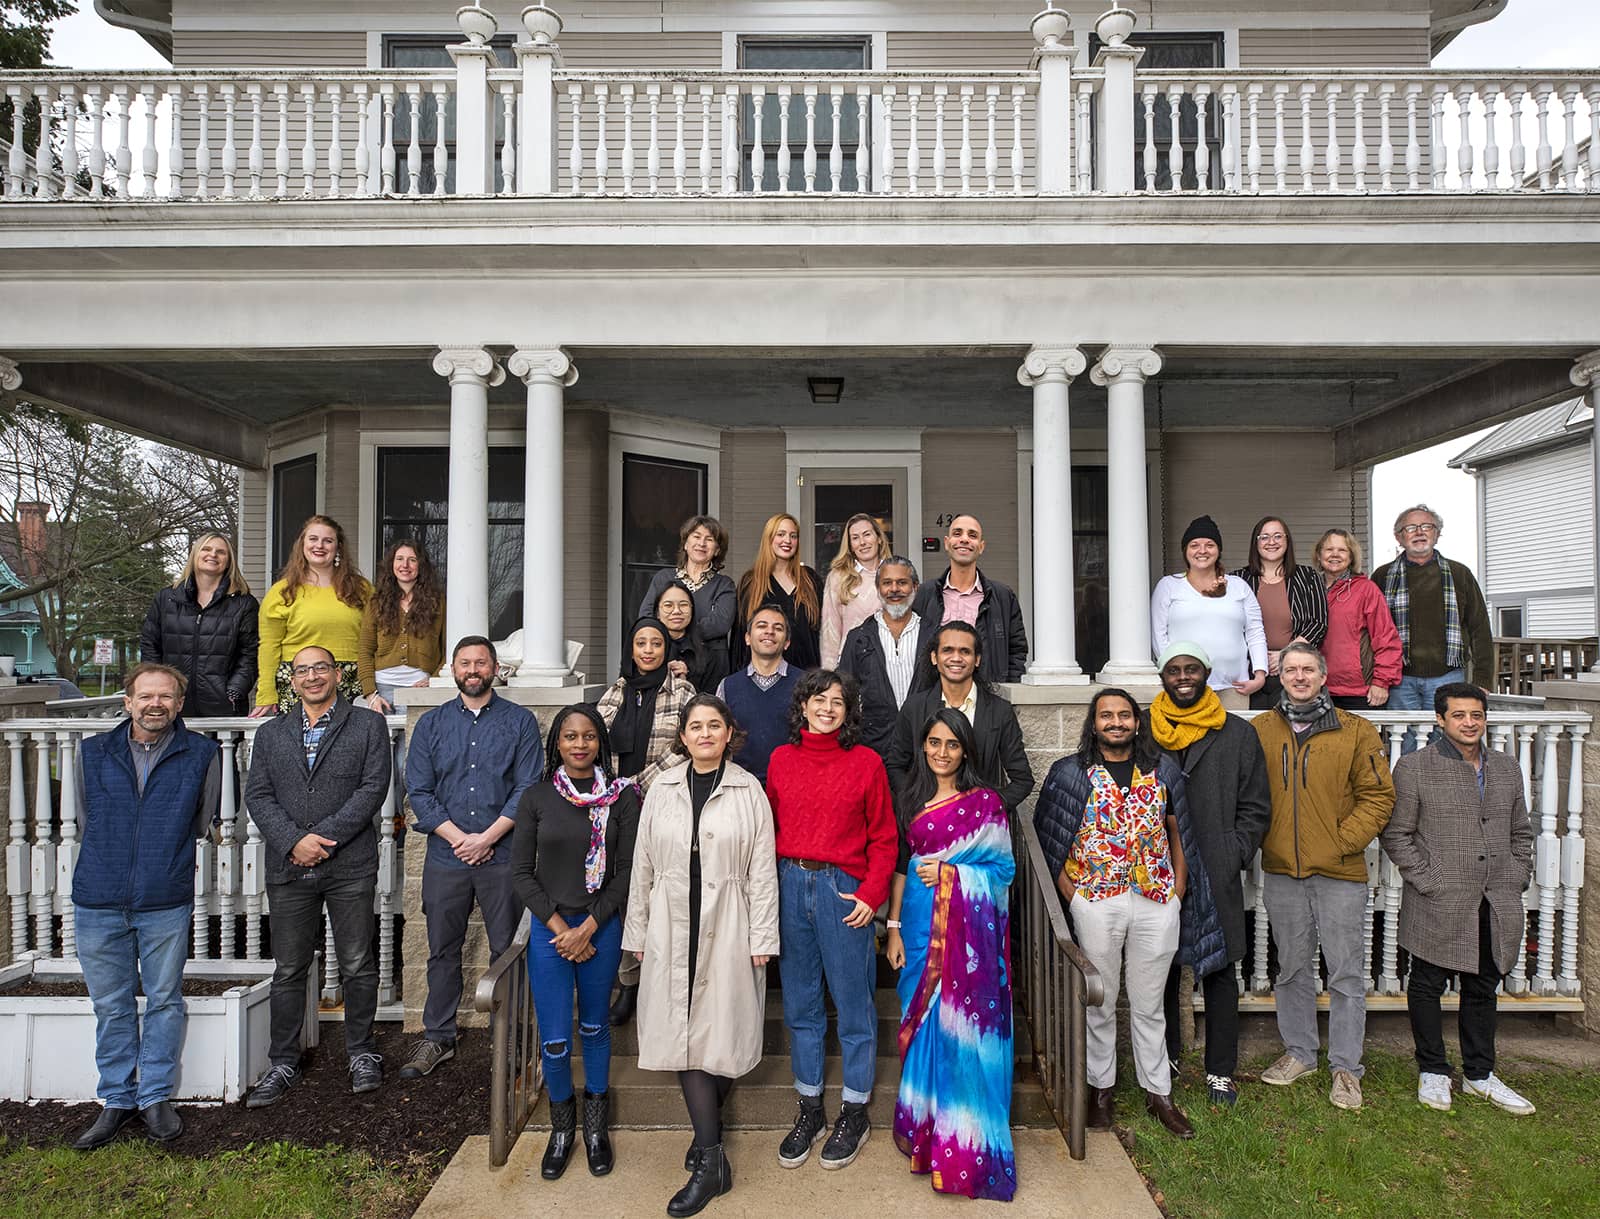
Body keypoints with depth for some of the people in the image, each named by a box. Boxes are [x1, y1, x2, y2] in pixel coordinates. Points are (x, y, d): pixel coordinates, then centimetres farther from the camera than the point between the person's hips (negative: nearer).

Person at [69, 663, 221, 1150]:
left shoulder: (201, 754, 0)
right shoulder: (93, 752, 6)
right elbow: (86, 818, 16)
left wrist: (165, 857, 8)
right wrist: (111, 860, 13)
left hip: (166, 902, -2)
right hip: (98, 902, 2)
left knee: (165, 1000, 7)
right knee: (111, 1005, 11)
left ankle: (156, 1097, 21)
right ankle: (118, 1100, 24)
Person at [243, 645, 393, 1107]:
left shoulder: (368, 725, 4)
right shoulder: (270, 734, 13)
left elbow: (373, 787, -5)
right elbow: (257, 796, 5)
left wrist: (326, 837, -13)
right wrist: (294, 840, -11)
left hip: (350, 866, -2)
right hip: (289, 868, 2)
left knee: (357, 967, 5)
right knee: (289, 970, 9)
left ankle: (361, 1055, 20)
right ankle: (283, 1064, 22)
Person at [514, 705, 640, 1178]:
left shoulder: (622, 796, -5)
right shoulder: (536, 798, -2)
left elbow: (627, 870, -5)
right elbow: (521, 873, -1)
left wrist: (587, 929, -10)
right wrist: (560, 927, -8)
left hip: (601, 926, 0)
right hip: (548, 928, 0)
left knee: (594, 1028, 14)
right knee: (554, 1040, 4)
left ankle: (596, 1124, 35)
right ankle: (561, 1125, 29)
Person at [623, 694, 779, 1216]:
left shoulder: (749, 791, -1)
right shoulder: (661, 791, 6)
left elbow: (762, 869, -2)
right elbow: (643, 866, 9)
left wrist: (762, 938, -4)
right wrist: (637, 932, 9)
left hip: (727, 930, -2)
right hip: (672, 928, 2)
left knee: (721, 1029, 2)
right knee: (684, 1031, 2)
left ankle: (704, 1136, 22)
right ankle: (712, 1161, 13)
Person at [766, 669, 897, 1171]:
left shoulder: (866, 762, -2)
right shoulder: (781, 759, 6)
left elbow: (883, 838, 0)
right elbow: (770, 828, 10)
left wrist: (872, 893, -9)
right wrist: (766, 890, 3)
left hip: (842, 889, -3)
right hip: (789, 885, 3)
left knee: (853, 1004, 6)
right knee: (800, 1005, 13)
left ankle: (855, 1112, 24)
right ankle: (809, 1110, 29)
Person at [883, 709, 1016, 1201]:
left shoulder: (985, 802, -2)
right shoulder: (910, 799, 8)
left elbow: (1004, 868, -3)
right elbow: (900, 867, 8)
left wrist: (949, 873, -13)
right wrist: (894, 928, 4)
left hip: (970, 930, -3)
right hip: (920, 926, 4)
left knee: (963, 1029, -1)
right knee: (922, 1027, 9)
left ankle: (966, 1145, 13)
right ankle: (924, 1131, 25)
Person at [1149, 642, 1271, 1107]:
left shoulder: (1238, 734, 5)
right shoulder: (1143, 734, 5)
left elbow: (1255, 808, 6)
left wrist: (1233, 857, -4)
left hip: (1217, 878, 0)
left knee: (1219, 973, 6)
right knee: (1162, 971, 11)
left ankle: (1220, 1071, 19)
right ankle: (1165, 1057, 28)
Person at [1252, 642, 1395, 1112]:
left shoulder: (1356, 732, -2)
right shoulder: (1259, 730, 4)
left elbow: (1379, 795, -2)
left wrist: (1343, 841, -10)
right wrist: (1259, 839, -1)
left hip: (1339, 872, -2)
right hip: (1280, 872, 3)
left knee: (1345, 973, 5)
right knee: (1292, 969, 14)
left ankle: (1345, 1067, 18)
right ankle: (1299, 1053, 29)